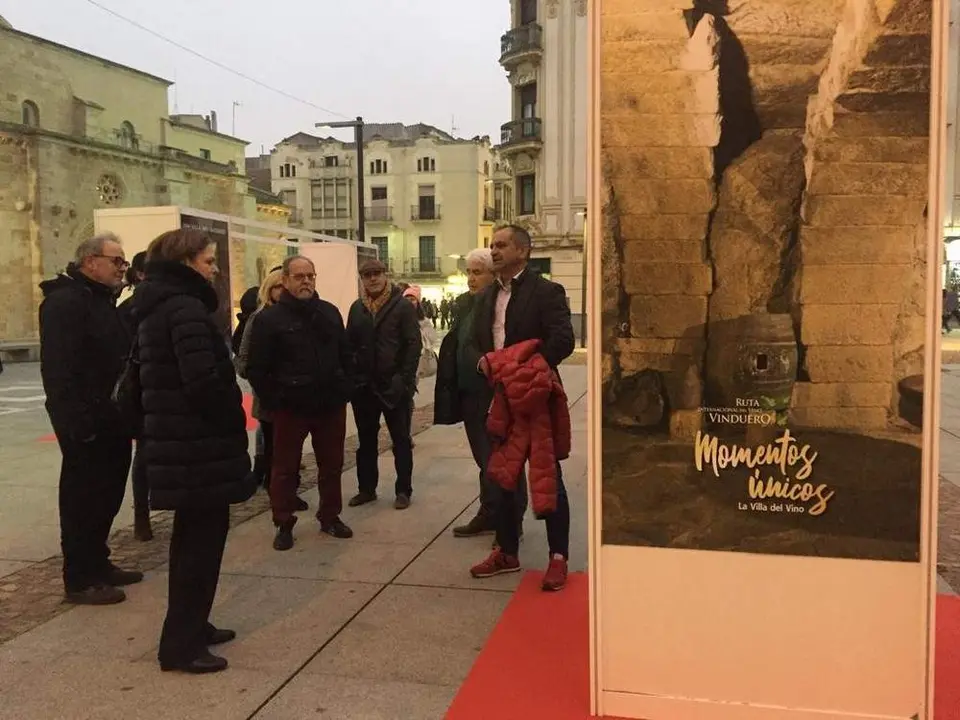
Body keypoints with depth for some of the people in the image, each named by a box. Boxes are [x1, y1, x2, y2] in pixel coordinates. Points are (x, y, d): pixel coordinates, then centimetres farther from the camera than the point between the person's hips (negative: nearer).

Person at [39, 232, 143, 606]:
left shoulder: (104, 301, 17)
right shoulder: (65, 301, -14)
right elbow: (58, 368, -22)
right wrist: (76, 419, -26)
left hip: (111, 419, 9)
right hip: (86, 423, -9)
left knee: (106, 495, 16)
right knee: (82, 498, -1)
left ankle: (98, 564, 29)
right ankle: (79, 580, 9)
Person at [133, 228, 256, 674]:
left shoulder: (155, 307, 14)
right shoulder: (185, 309, -17)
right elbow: (203, 382, -26)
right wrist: (233, 425, -11)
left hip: (177, 440, 10)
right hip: (199, 444, -10)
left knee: (192, 535, 18)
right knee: (204, 538, -1)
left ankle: (189, 628, 29)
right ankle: (181, 643, 6)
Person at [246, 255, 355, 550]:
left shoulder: (330, 312, 7)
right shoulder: (269, 318, -8)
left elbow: (345, 355, 13)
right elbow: (257, 368, -8)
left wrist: (345, 390, 5)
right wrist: (272, 402, -10)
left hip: (331, 404, 4)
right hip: (290, 406, -4)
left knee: (332, 465, 13)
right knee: (285, 469, 6)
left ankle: (330, 517, 27)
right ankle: (284, 525, 18)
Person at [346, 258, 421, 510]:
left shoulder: (403, 306, -4)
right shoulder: (356, 308, 10)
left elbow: (414, 344, -9)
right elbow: (349, 344, 12)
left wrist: (405, 379, -17)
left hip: (394, 385, -5)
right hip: (364, 385, 5)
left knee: (401, 440, 6)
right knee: (366, 440, 13)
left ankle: (403, 490, 13)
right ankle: (366, 488, 24)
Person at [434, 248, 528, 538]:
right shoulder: (464, 304, 11)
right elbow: (453, 348, 15)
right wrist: (451, 390, 10)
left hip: (498, 396, -7)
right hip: (471, 396, 7)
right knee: (485, 460, 16)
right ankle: (489, 515, 28)